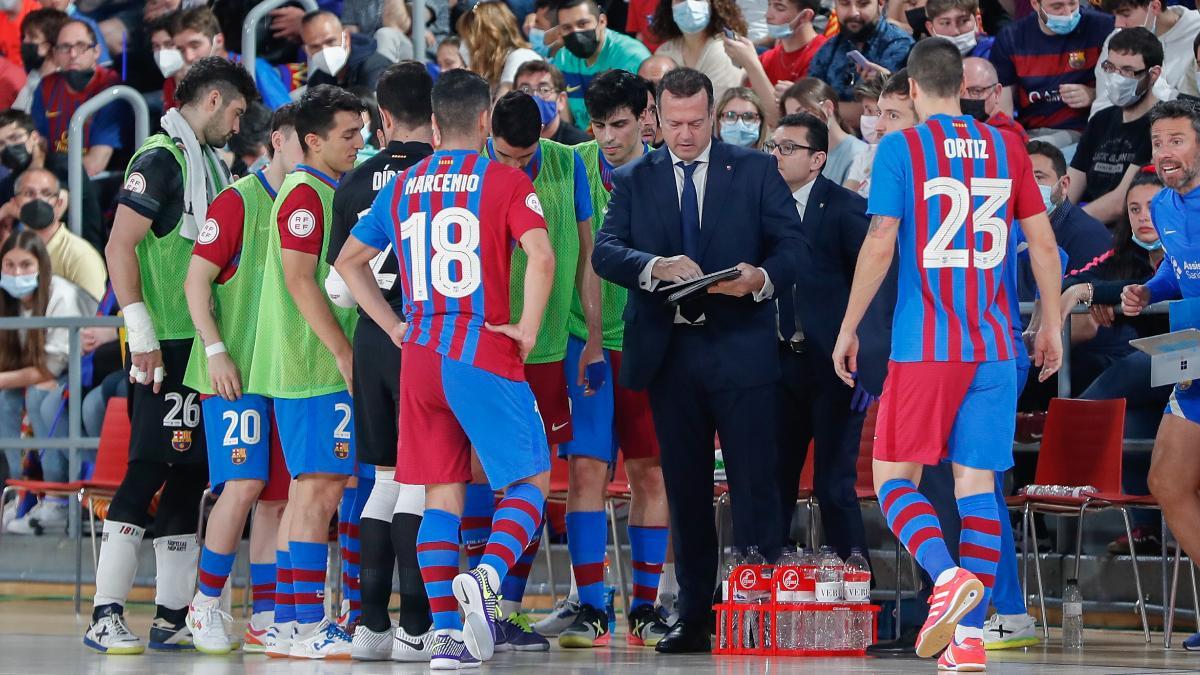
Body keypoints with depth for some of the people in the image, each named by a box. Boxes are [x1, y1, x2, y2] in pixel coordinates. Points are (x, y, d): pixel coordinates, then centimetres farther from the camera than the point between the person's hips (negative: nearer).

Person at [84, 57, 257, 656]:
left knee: (191, 475, 9)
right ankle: (105, 616, -11)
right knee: (150, 469, -11)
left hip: (203, 342, 9)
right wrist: (141, 334, -20)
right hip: (166, 344, -9)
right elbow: (120, 246, -16)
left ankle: (172, 617, 12)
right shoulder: (161, 158, -9)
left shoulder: (209, 163, 19)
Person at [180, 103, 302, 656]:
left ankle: (265, 618, 9)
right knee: (244, 484, -14)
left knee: (279, 496, 4)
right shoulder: (238, 201, -6)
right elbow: (197, 279, -7)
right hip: (236, 372, -6)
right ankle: (206, 605, -2)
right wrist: (216, 350, -14)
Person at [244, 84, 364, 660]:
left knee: (308, 491, 10)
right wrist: (344, 352, -18)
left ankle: (289, 624, 14)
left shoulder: (332, 192, 19)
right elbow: (299, 280, -18)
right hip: (316, 369, -10)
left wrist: (346, 352, 20)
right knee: (319, 488, -11)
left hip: (320, 367, 10)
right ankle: (308, 626, -12)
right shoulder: (305, 193, -11)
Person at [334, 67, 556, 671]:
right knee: (531, 479, 4)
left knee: (440, 493, 8)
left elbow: (349, 261, 19)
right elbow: (541, 258, -18)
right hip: (486, 352, -4)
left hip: (420, 356, 5)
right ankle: (486, 577, -22)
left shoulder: (402, 186, 11)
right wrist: (528, 328, -8)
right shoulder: (505, 181, -4)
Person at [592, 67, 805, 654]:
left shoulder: (756, 171, 6)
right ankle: (694, 618, 12)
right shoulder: (633, 181, 10)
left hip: (741, 349, -2)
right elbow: (604, 251, -2)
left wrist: (762, 277, -20)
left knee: (754, 484, -6)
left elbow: (793, 247, 1)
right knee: (685, 491, 7)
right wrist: (654, 267, -22)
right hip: (668, 355, 2)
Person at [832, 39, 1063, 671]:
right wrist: (1051, 325, 18)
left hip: (924, 347, -4)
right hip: (996, 348, 4)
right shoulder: (1006, 148, 8)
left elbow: (879, 246, -10)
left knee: (894, 479, 5)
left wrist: (848, 329, -1)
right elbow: (1043, 244, 8)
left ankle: (948, 575, -21)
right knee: (977, 484, 5)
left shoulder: (900, 148, -5)